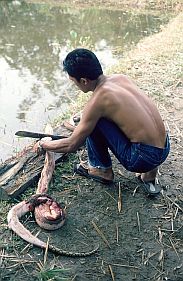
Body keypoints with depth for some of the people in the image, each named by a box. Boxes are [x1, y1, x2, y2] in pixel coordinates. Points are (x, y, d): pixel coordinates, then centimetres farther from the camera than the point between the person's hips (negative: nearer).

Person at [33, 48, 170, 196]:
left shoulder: (97, 100, -16)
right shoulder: (121, 77, 4)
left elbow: (72, 145, -6)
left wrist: (43, 145, 13)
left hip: (144, 157, -8)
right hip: (165, 148, 8)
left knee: (93, 122, -6)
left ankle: (102, 170, 14)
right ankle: (148, 174, 20)